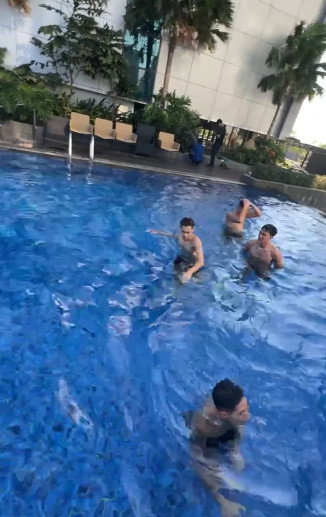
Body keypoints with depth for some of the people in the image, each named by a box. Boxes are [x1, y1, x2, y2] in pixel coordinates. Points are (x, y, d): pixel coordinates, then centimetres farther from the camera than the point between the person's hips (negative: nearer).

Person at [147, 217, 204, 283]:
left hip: (191, 265, -6)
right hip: (181, 258, 6)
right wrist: (159, 232, 19)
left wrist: (190, 271, -66)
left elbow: (201, 262, -46)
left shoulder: (196, 241, -37)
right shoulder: (181, 235, -17)